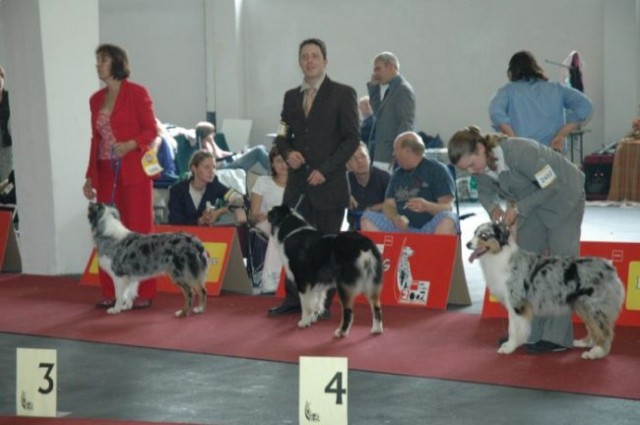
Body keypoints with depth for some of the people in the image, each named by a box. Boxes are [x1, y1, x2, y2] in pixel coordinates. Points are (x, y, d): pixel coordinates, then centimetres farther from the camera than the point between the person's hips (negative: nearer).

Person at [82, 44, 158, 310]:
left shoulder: (137, 93, -4)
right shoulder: (96, 99, 13)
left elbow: (151, 130, -6)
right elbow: (96, 139, 15)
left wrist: (130, 145, -23)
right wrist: (90, 176, 12)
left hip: (133, 171, -5)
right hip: (106, 173, 6)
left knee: (139, 231, -2)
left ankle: (143, 293, 2)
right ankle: (111, 292, 9)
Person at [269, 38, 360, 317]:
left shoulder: (343, 94, -2)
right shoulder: (291, 97, 13)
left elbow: (352, 138, -6)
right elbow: (283, 135, 19)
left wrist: (325, 169, -13)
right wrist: (288, 153, -5)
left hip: (329, 183, -4)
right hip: (297, 183, 5)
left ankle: (323, 302, 10)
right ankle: (293, 298, 14)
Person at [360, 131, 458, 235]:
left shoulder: (437, 170, 2)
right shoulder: (398, 174, 18)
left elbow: (448, 207, -7)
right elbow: (389, 205, 10)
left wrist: (427, 206, -28)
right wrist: (395, 218, -15)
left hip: (431, 229, -4)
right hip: (403, 226, 4)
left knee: (448, 219, -35)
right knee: (368, 219, -16)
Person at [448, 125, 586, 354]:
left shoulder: (519, 152, -36)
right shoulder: (481, 166, -13)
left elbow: (550, 186, -30)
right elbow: (485, 193, 6)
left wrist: (518, 208, -28)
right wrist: (493, 208, -15)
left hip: (562, 196, -8)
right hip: (531, 203, 8)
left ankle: (557, 337, -13)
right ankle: (528, 332, 9)